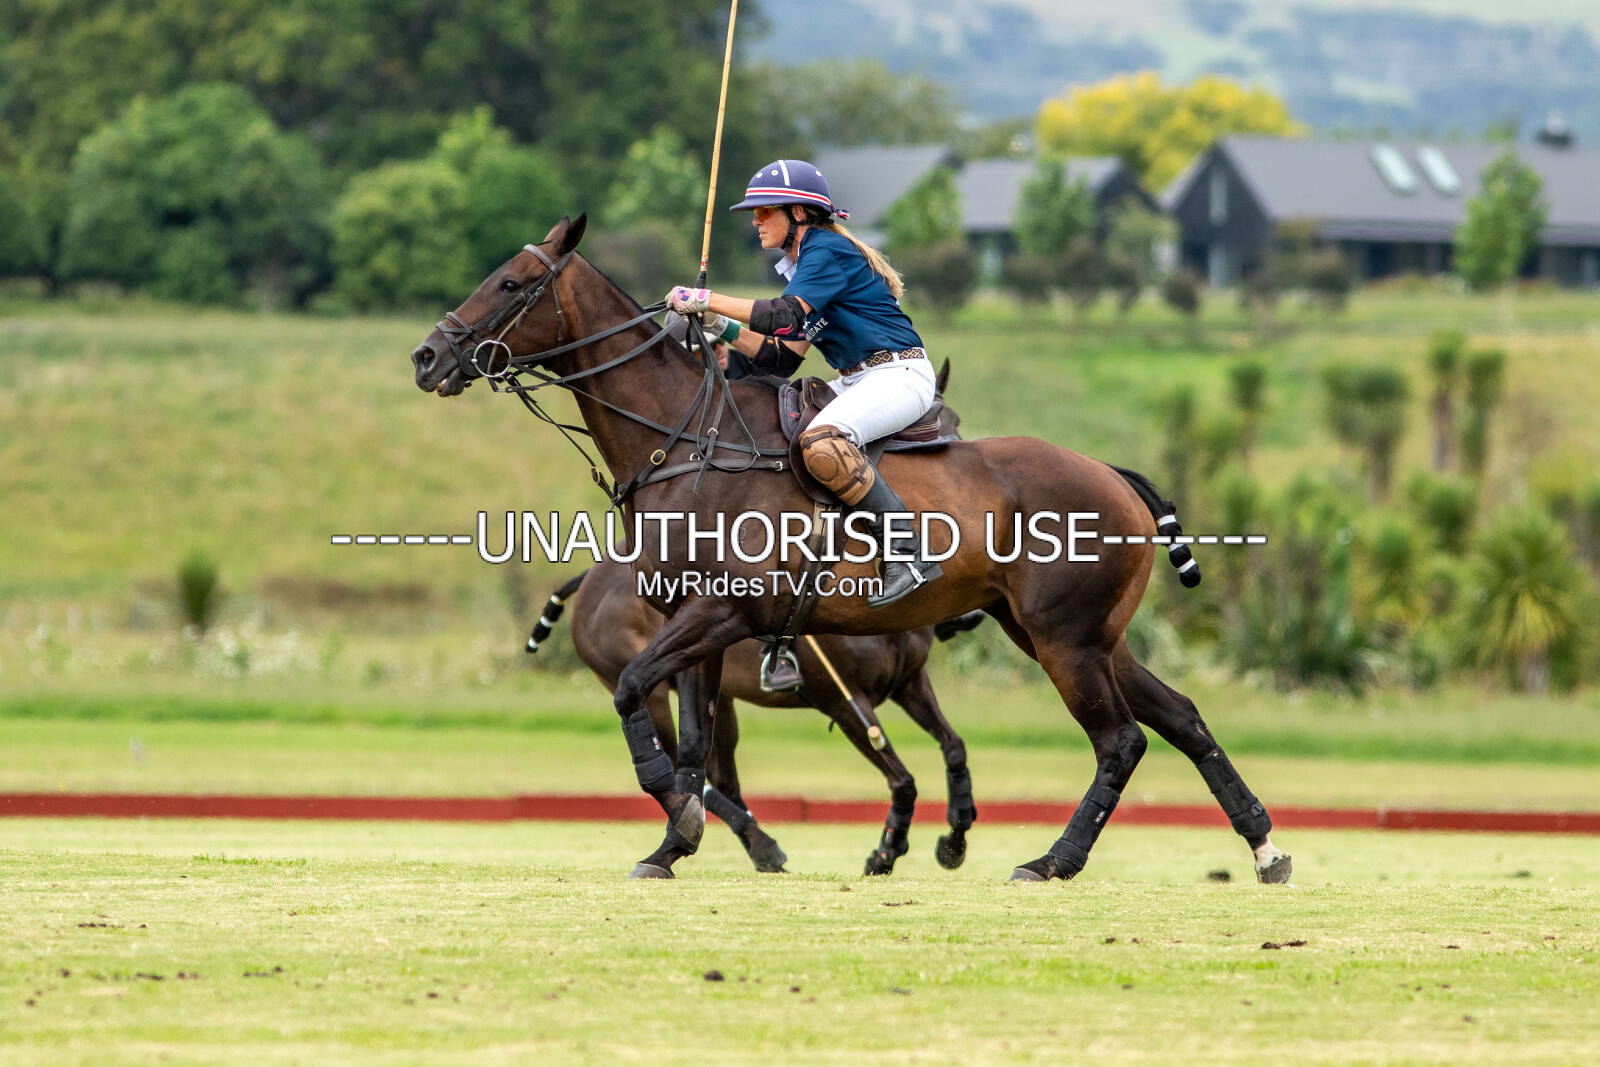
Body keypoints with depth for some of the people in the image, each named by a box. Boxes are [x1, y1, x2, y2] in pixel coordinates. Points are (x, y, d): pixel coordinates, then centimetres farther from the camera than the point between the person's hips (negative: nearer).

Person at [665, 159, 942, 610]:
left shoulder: (828, 250, -11)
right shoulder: (800, 266, 18)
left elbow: (785, 316, -25)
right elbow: (783, 358, 16)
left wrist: (708, 300, -20)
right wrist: (725, 329, 4)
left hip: (899, 374, -11)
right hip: (857, 382, 11)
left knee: (822, 442, -35)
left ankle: (910, 552, -32)